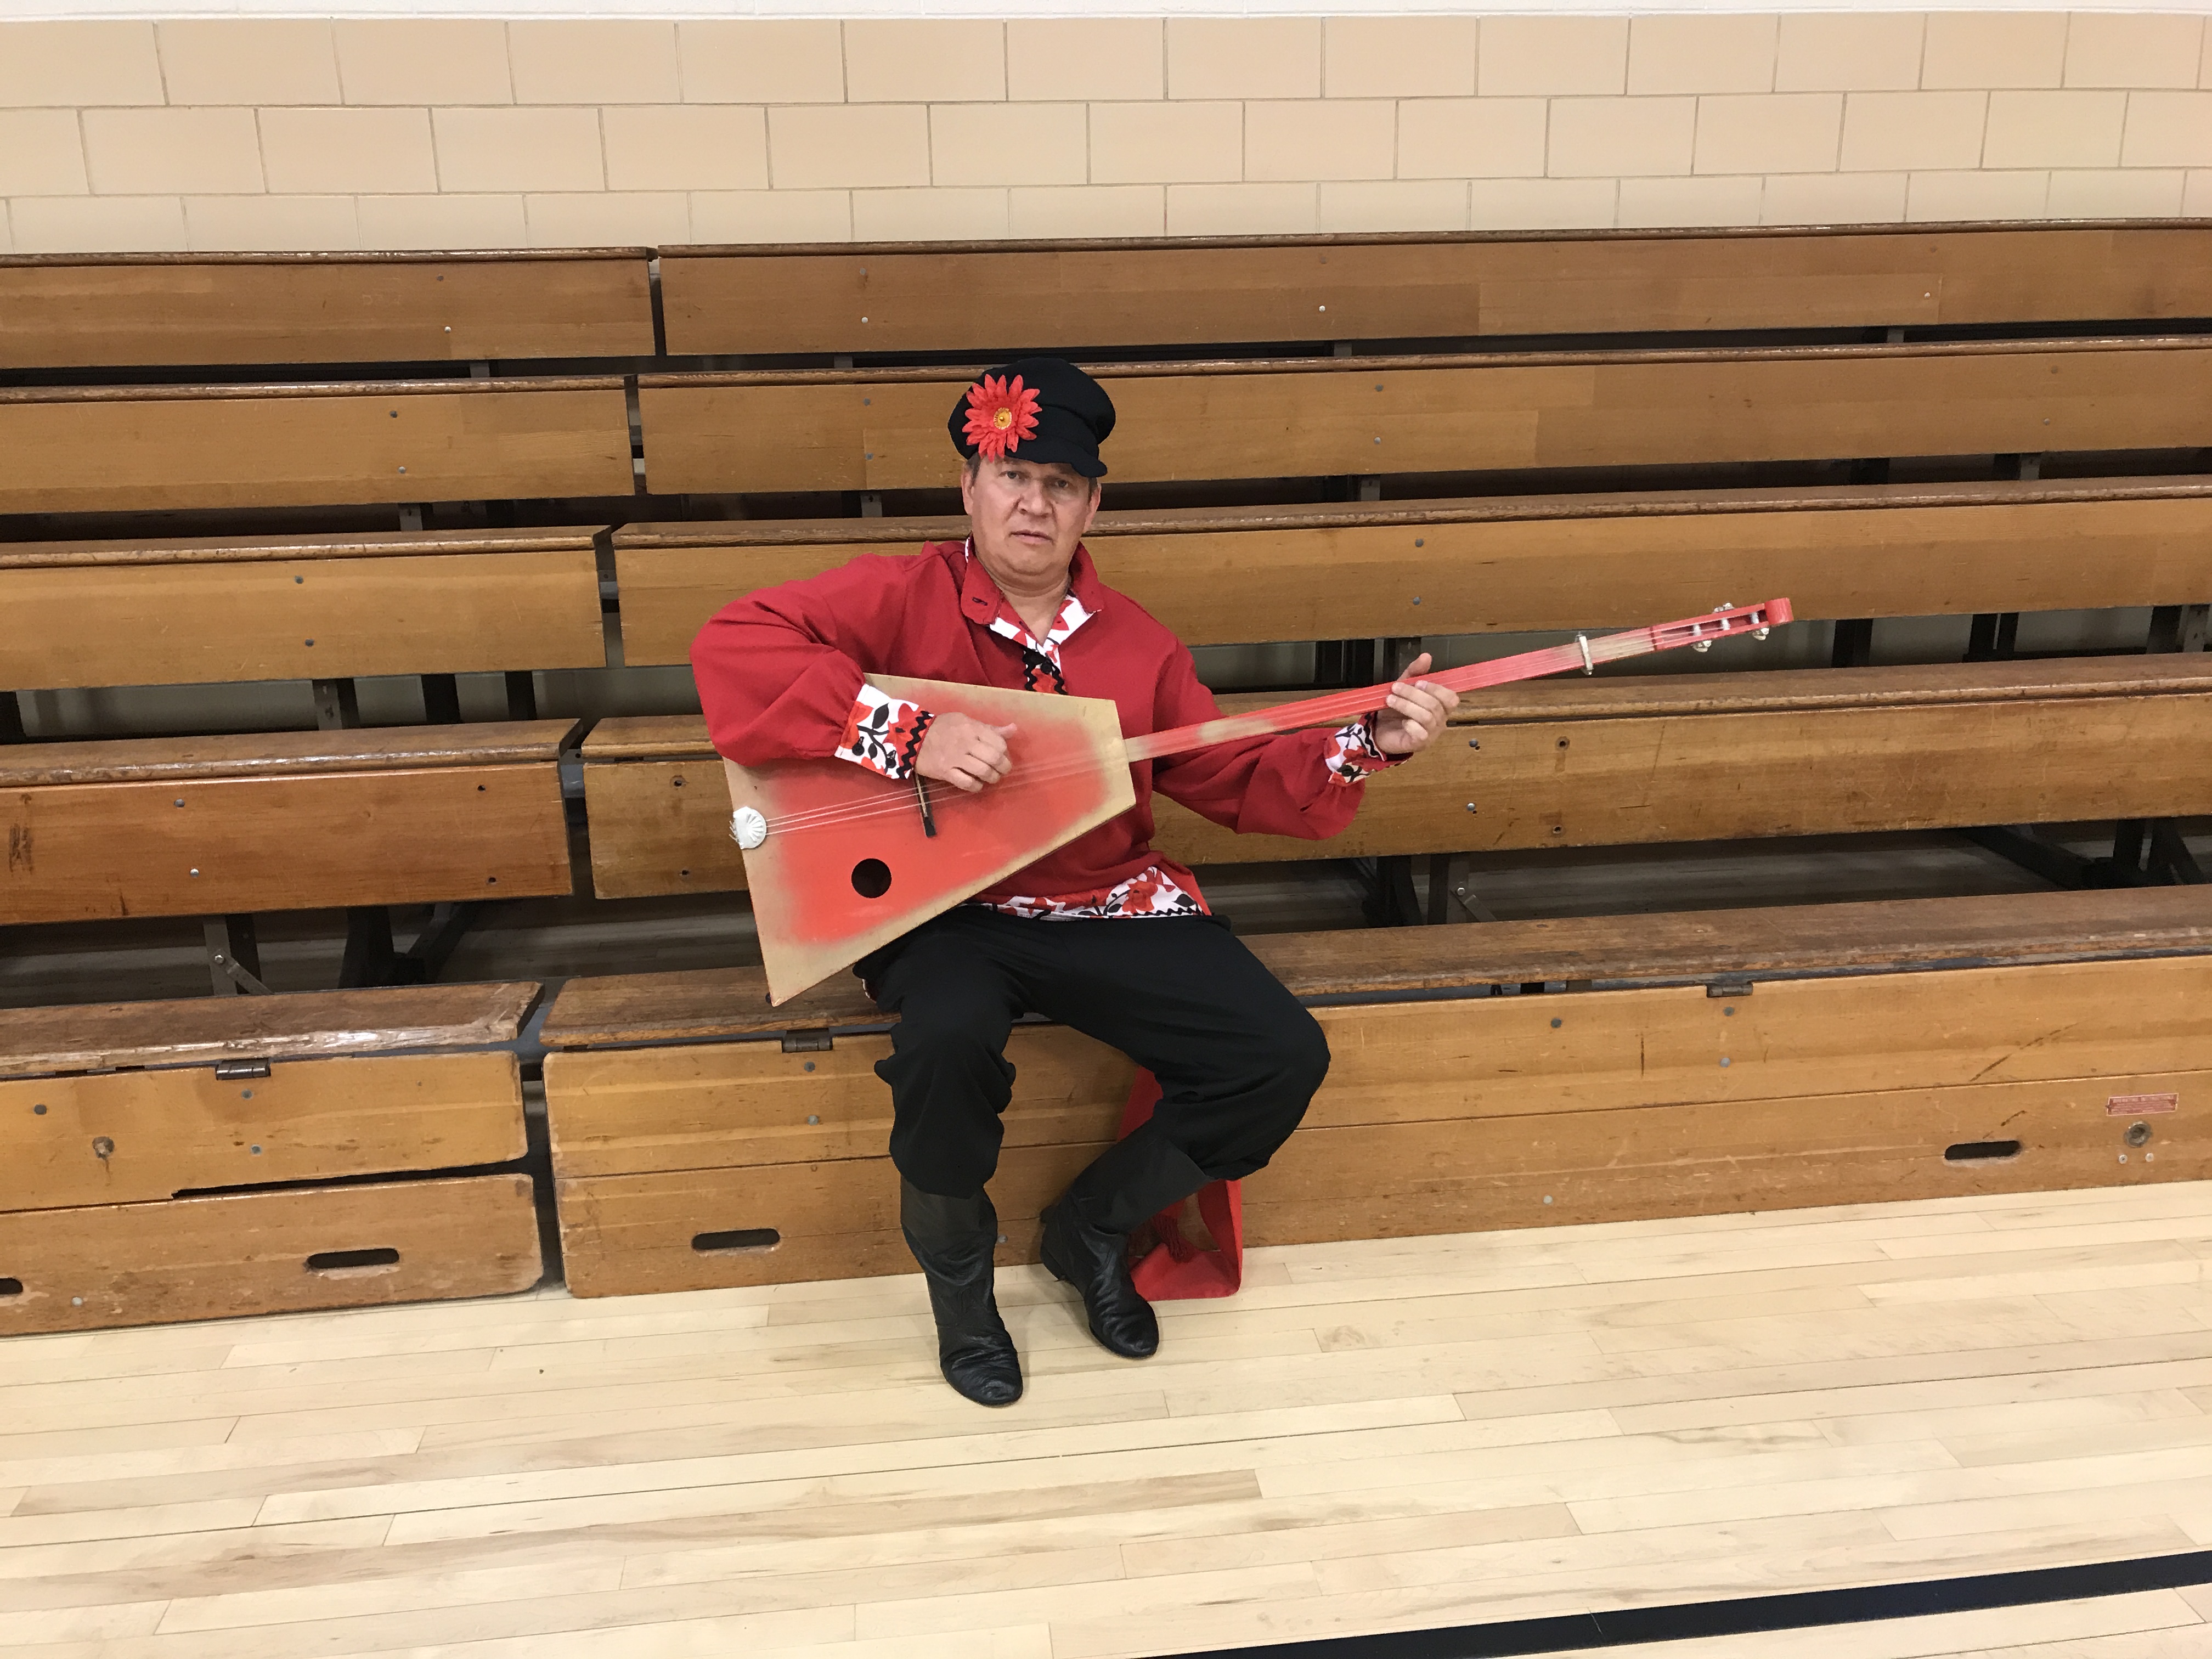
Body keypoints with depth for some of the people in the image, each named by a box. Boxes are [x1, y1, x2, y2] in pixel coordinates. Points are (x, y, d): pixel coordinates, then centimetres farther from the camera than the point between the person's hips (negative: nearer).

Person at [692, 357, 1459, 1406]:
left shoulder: (1137, 646, 8)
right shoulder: (905, 599, -6)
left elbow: (1236, 780, 11)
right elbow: (732, 647, -18)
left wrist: (1370, 744, -4)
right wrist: (912, 735, -26)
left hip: (1108, 908, 4)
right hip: (944, 913, -4)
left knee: (1285, 1060, -9)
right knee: (949, 1037, -38)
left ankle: (1094, 1226, 16)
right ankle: (956, 1269, -2)